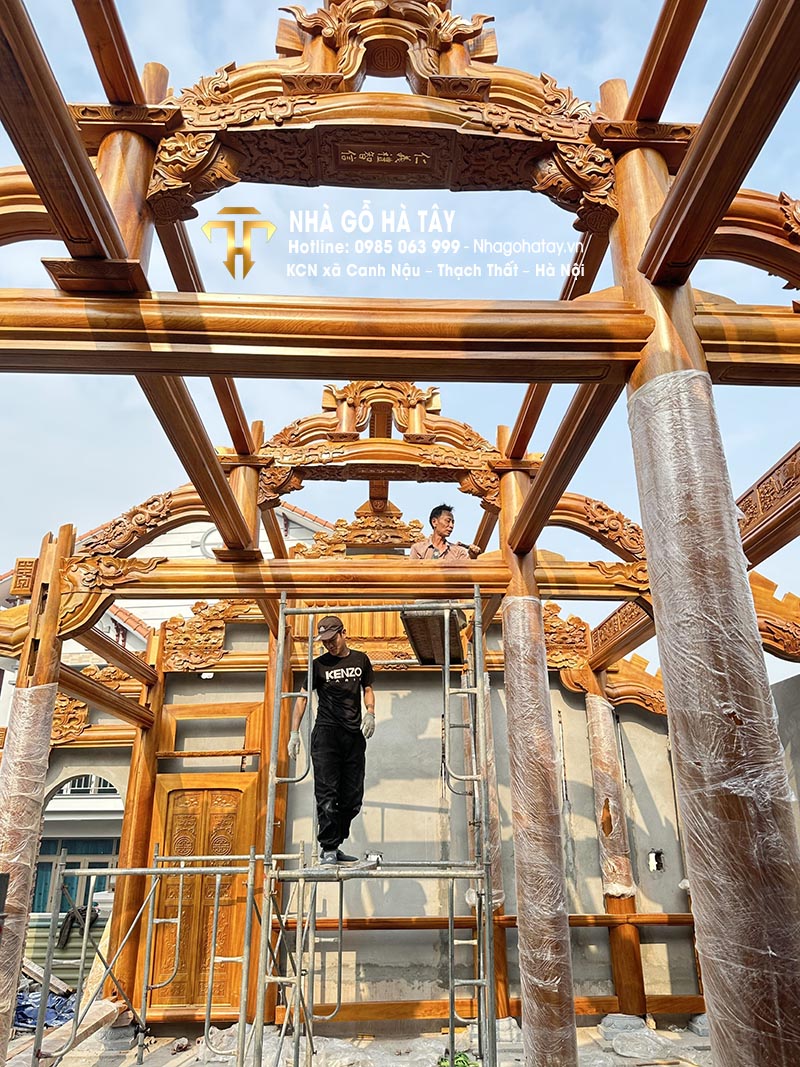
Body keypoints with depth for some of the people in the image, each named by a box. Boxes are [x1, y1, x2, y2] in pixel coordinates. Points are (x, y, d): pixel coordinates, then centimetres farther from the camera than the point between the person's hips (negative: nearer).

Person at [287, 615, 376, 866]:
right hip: (326, 732, -3)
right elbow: (302, 697, 3)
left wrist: (370, 713, -1)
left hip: (355, 734, 4)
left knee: (353, 797, 6)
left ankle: (334, 846, 18)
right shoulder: (319, 664, 1)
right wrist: (294, 733, -4)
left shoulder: (360, 659, 9)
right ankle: (328, 849, -1)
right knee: (327, 794, -8)